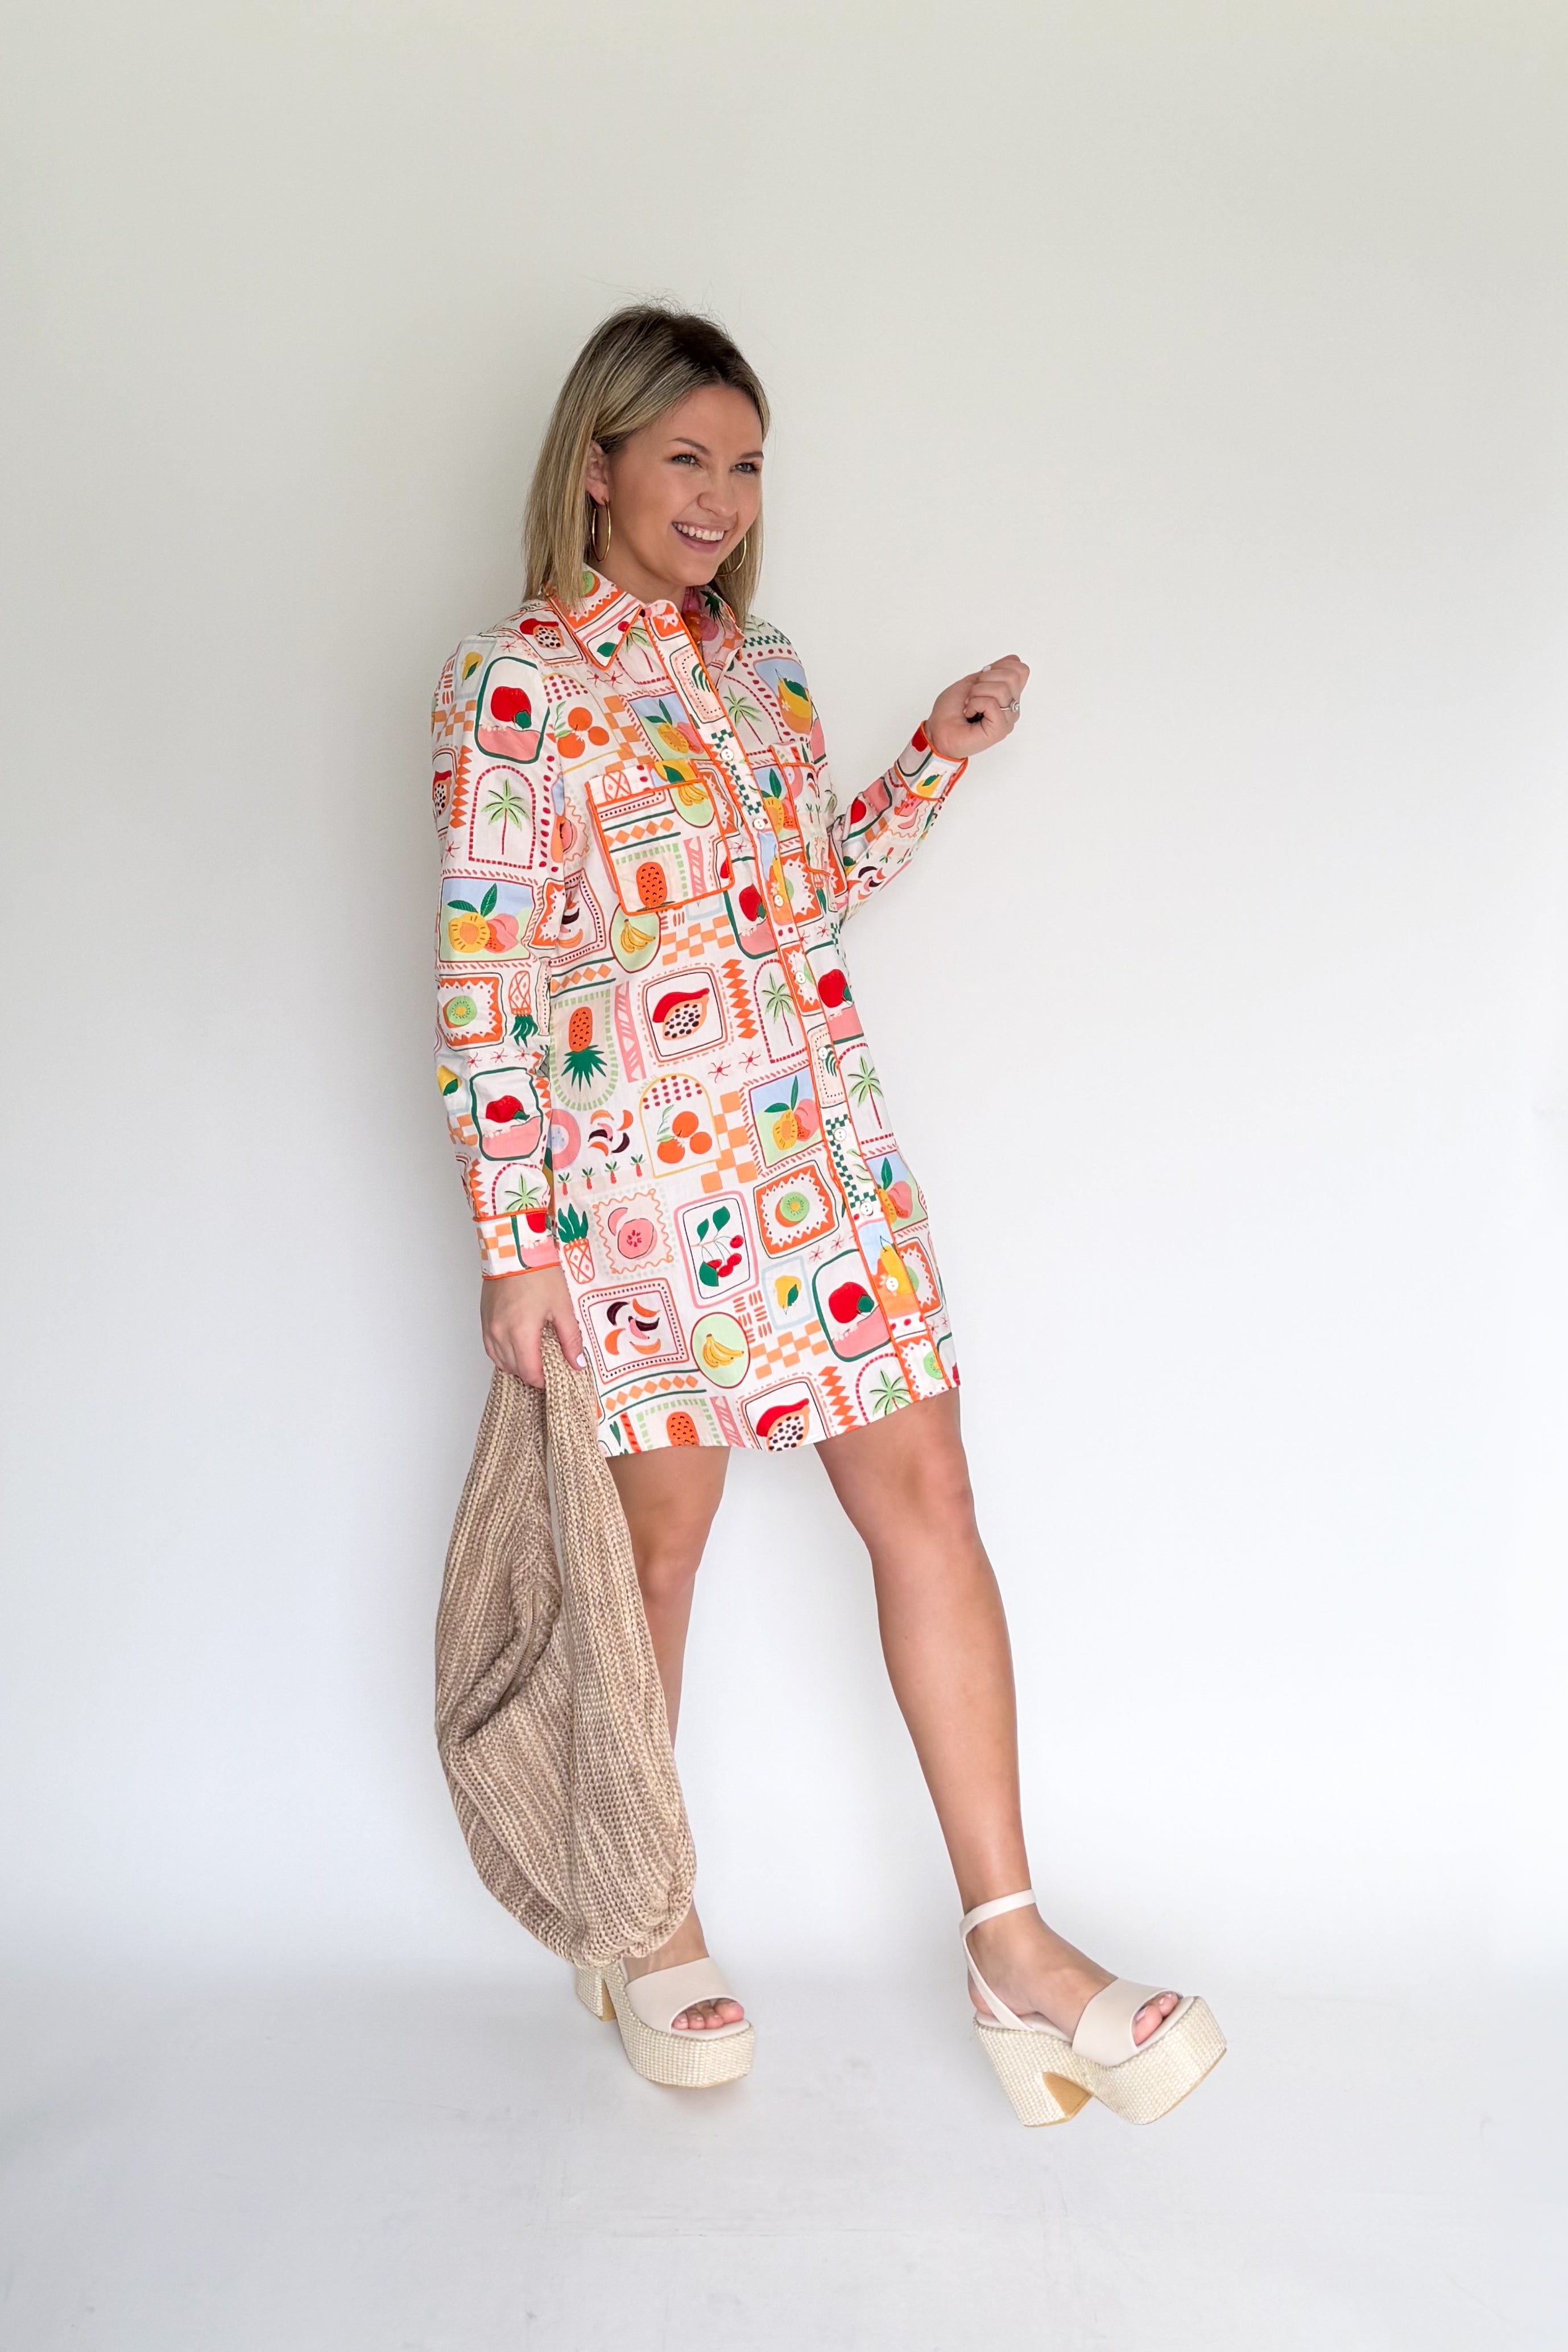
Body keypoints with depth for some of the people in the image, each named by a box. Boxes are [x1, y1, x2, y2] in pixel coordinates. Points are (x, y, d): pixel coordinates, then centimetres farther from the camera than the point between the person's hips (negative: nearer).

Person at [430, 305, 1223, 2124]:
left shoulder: (762, 667, 14)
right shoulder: (511, 685, -5)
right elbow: (485, 980, -9)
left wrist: (939, 754, 13)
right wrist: (513, 1241, -11)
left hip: (824, 1147, 6)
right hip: (637, 1175, -6)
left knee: (924, 1495, 1)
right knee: (656, 1546, 7)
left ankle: (1011, 1944, 11)